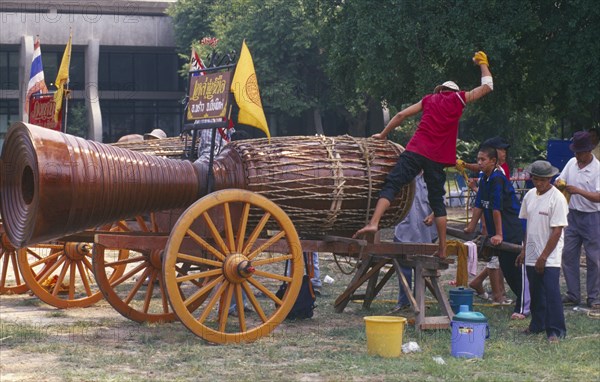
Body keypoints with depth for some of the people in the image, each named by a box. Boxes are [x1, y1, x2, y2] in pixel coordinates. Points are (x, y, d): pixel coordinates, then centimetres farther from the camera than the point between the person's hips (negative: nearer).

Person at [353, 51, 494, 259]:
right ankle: (442, 249, 9)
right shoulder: (459, 99, 15)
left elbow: (401, 115, 14)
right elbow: (487, 86, 25)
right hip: (438, 159, 1)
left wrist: (383, 135, 23)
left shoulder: (429, 99, 18)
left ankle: (373, 223, -30)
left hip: (416, 151, 0)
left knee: (391, 185, -7)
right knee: (437, 201, 10)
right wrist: (482, 63, 41)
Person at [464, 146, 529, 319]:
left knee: (518, 269, -3)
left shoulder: (497, 179, -18)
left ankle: (523, 308, 0)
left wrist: (499, 234, -20)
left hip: (514, 233, -9)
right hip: (499, 235, 9)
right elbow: (479, 205, 17)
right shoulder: (484, 180, 10)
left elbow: (497, 208, -19)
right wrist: (471, 227, 19)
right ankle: (522, 300, 25)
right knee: (506, 269, 13)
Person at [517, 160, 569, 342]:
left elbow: (557, 231, -15)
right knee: (535, 292, 15)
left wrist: (543, 257, -15)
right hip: (532, 256, 7)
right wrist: (524, 250, 14)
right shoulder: (530, 195, 7)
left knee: (551, 293, -9)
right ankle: (537, 324, 29)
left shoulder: (557, 199, -14)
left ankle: (555, 331, -3)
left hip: (550, 258, -7)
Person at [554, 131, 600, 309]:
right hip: (572, 215, 6)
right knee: (568, 255, 7)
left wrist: (578, 191, -32)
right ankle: (573, 294, 17)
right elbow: (560, 180, 13)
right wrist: (558, 183, -11)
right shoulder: (571, 163, 4)